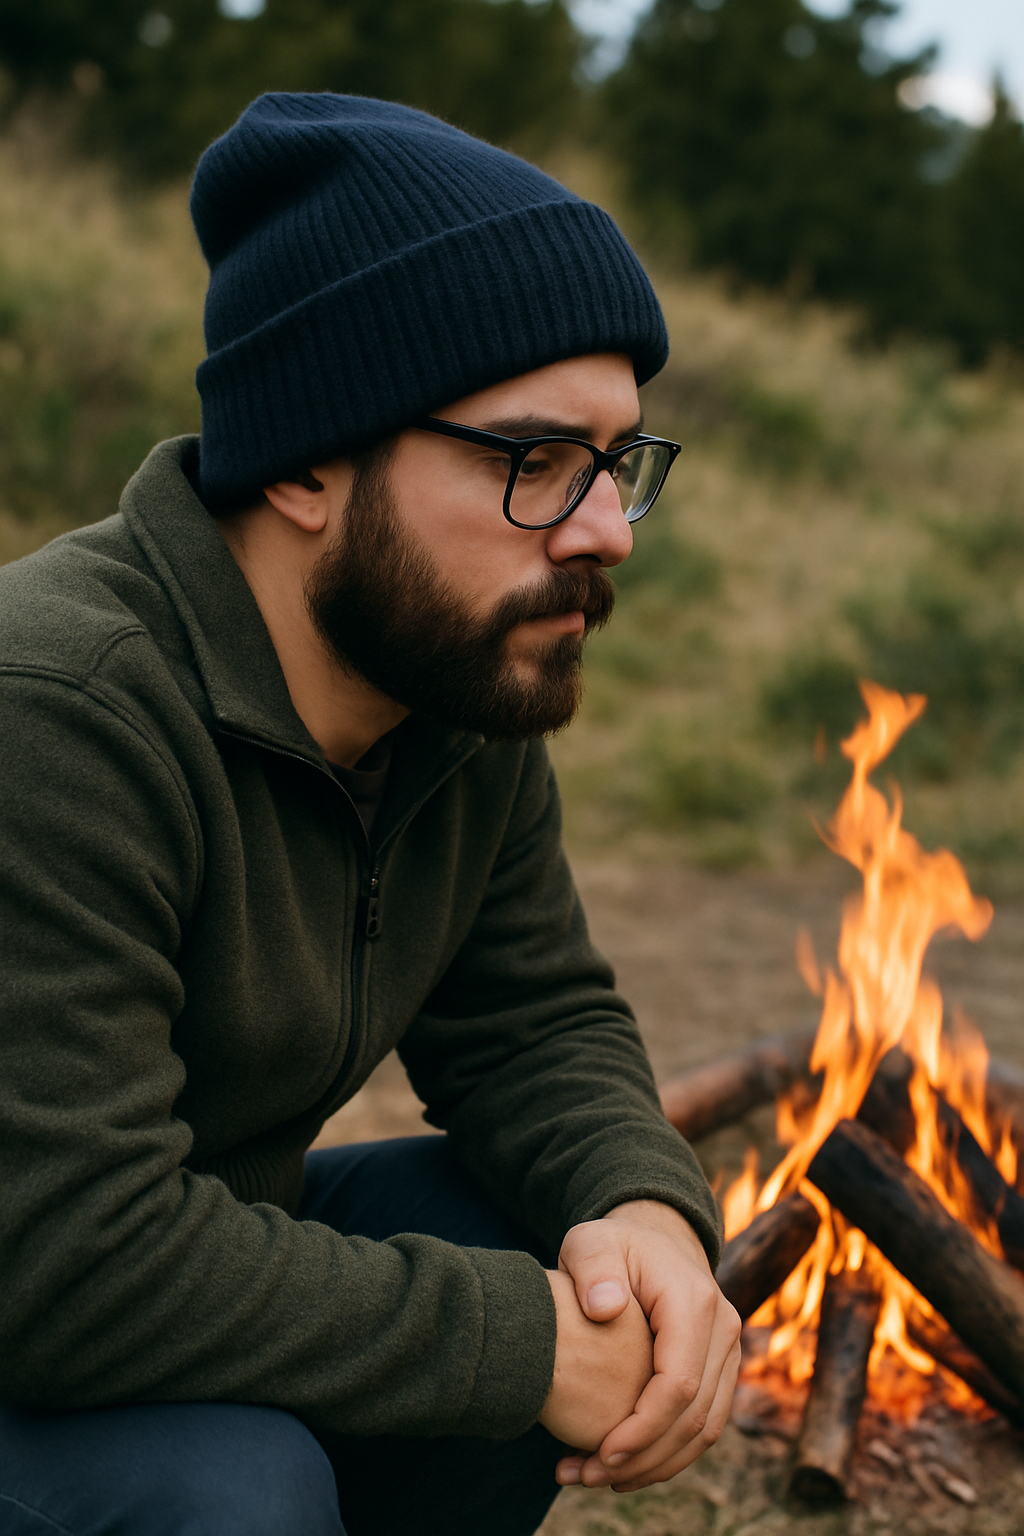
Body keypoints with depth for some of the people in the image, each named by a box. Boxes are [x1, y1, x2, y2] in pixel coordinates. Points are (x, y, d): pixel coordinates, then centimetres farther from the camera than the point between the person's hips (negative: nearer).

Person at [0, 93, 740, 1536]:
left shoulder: (473, 694, -4)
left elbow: (534, 1015, 5)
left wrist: (644, 1202, -18)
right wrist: (525, 1339, -28)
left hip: (209, 1252, 8)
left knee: (575, 1258, -7)